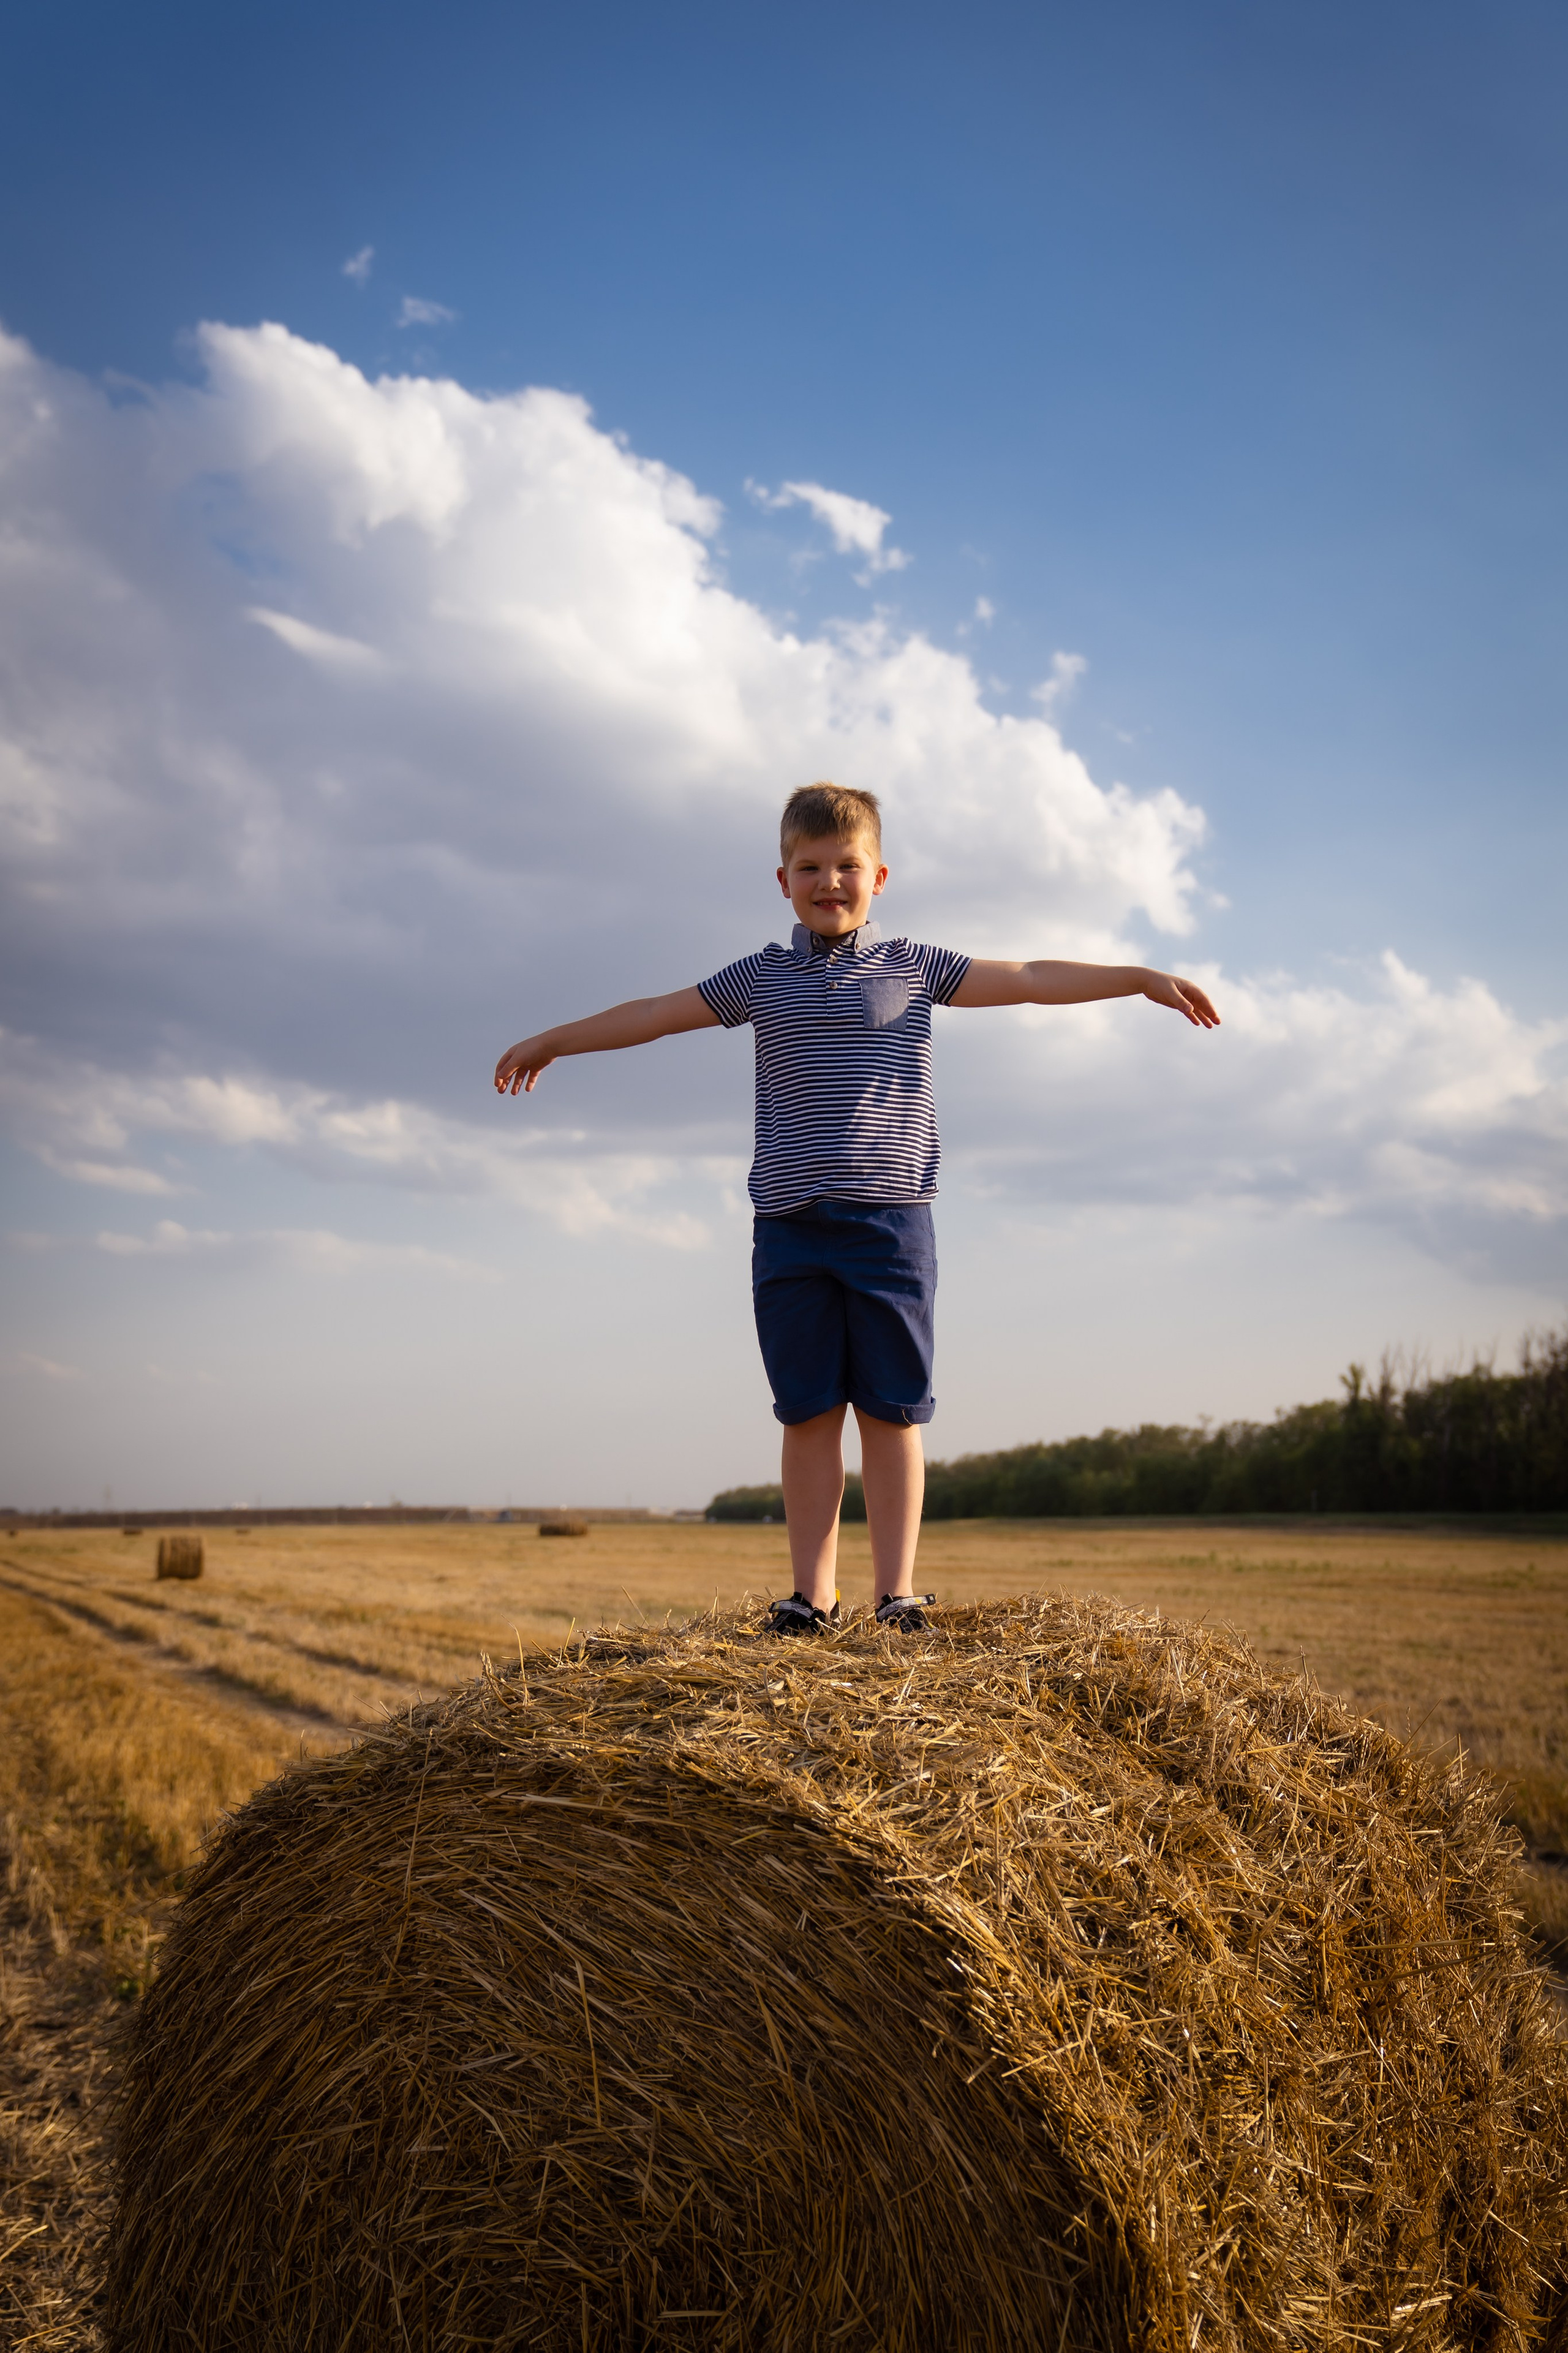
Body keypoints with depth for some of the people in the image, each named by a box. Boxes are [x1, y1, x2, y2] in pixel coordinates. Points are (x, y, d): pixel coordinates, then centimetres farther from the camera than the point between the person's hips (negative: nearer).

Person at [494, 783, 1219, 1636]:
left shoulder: (912, 969, 10)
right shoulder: (759, 979, 13)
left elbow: (1032, 980, 8)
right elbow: (652, 1014, 20)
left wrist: (1142, 977, 2)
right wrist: (549, 1041, 27)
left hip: (889, 1221, -1)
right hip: (790, 1226, 1)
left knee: (891, 1411, 1)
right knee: (809, 1414, 3)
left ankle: (895, 1592, 5)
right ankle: (812, 1594, 8)